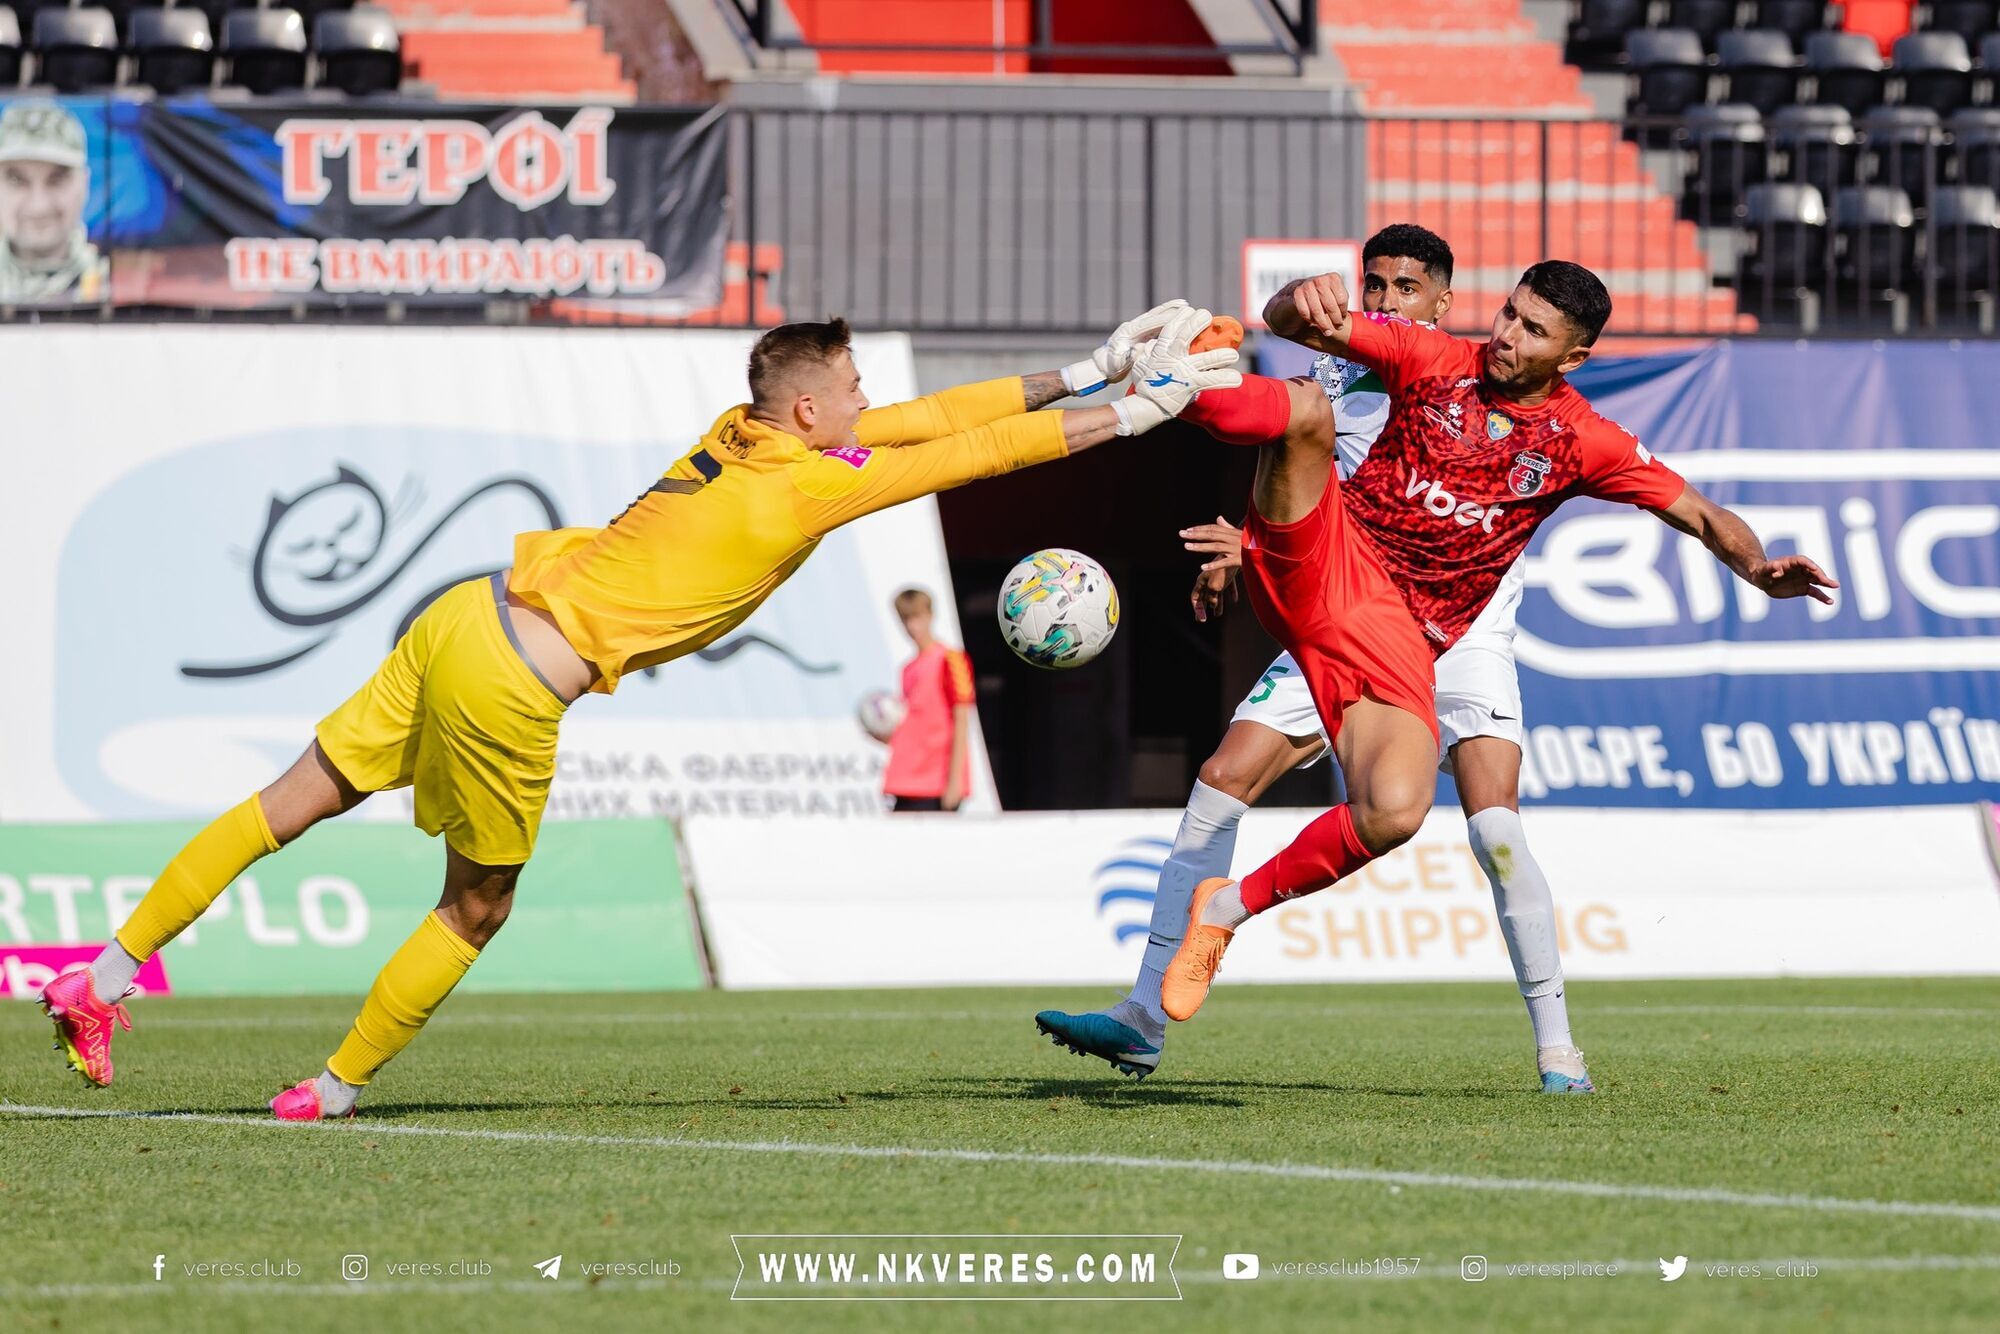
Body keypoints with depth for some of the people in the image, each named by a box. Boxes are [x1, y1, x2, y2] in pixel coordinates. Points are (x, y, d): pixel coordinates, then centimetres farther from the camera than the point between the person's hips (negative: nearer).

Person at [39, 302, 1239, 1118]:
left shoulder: (741, 436, 12)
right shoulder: (808, 488, -9)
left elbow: (930, 419, 18)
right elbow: (970, 453, -4)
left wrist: (1082, 372, 20)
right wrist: (1133, 412, 6)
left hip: (464, 619, 7)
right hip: (511, 692, -7)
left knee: (289, 808, 11)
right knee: (476, 914, 13)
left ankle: (104, 979, 12)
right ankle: (335, 1091, 21)